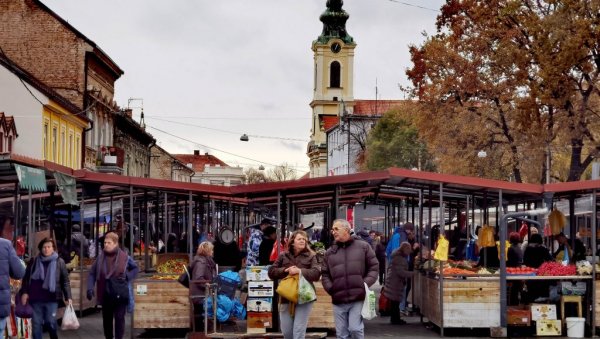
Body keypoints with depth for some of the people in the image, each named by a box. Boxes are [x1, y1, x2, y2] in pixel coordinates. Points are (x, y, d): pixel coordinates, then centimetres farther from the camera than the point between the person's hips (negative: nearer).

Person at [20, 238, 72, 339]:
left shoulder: (60, 262, 2)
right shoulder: (34, 262, 7)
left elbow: (65, 281, 2)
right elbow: (26, 278, 10)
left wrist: (68, 297, -5)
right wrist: (24, 292, -2)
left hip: (52, 298, -2)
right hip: (36, 298, 2)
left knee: (51, 322, -2)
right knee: (36, 323, 6)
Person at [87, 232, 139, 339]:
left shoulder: (124, 257, -6)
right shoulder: (100, 257, -1)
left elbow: (136, 268, 8)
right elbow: (92, 273, 4)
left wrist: (127, 276, -10)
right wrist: (90, 288, -9)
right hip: (105, 294, 3)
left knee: (119, 318, -6)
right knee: (107, 319, 12)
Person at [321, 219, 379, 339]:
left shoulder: (363, 247, 6)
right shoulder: (330, 252, 14)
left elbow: (374, 267, 5)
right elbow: (324, 274, 16)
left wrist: (366, 283, -7)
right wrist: (330, 288, 0)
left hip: (358, 298, -3)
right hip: (338, 301, 4)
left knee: (355, 329, -14)